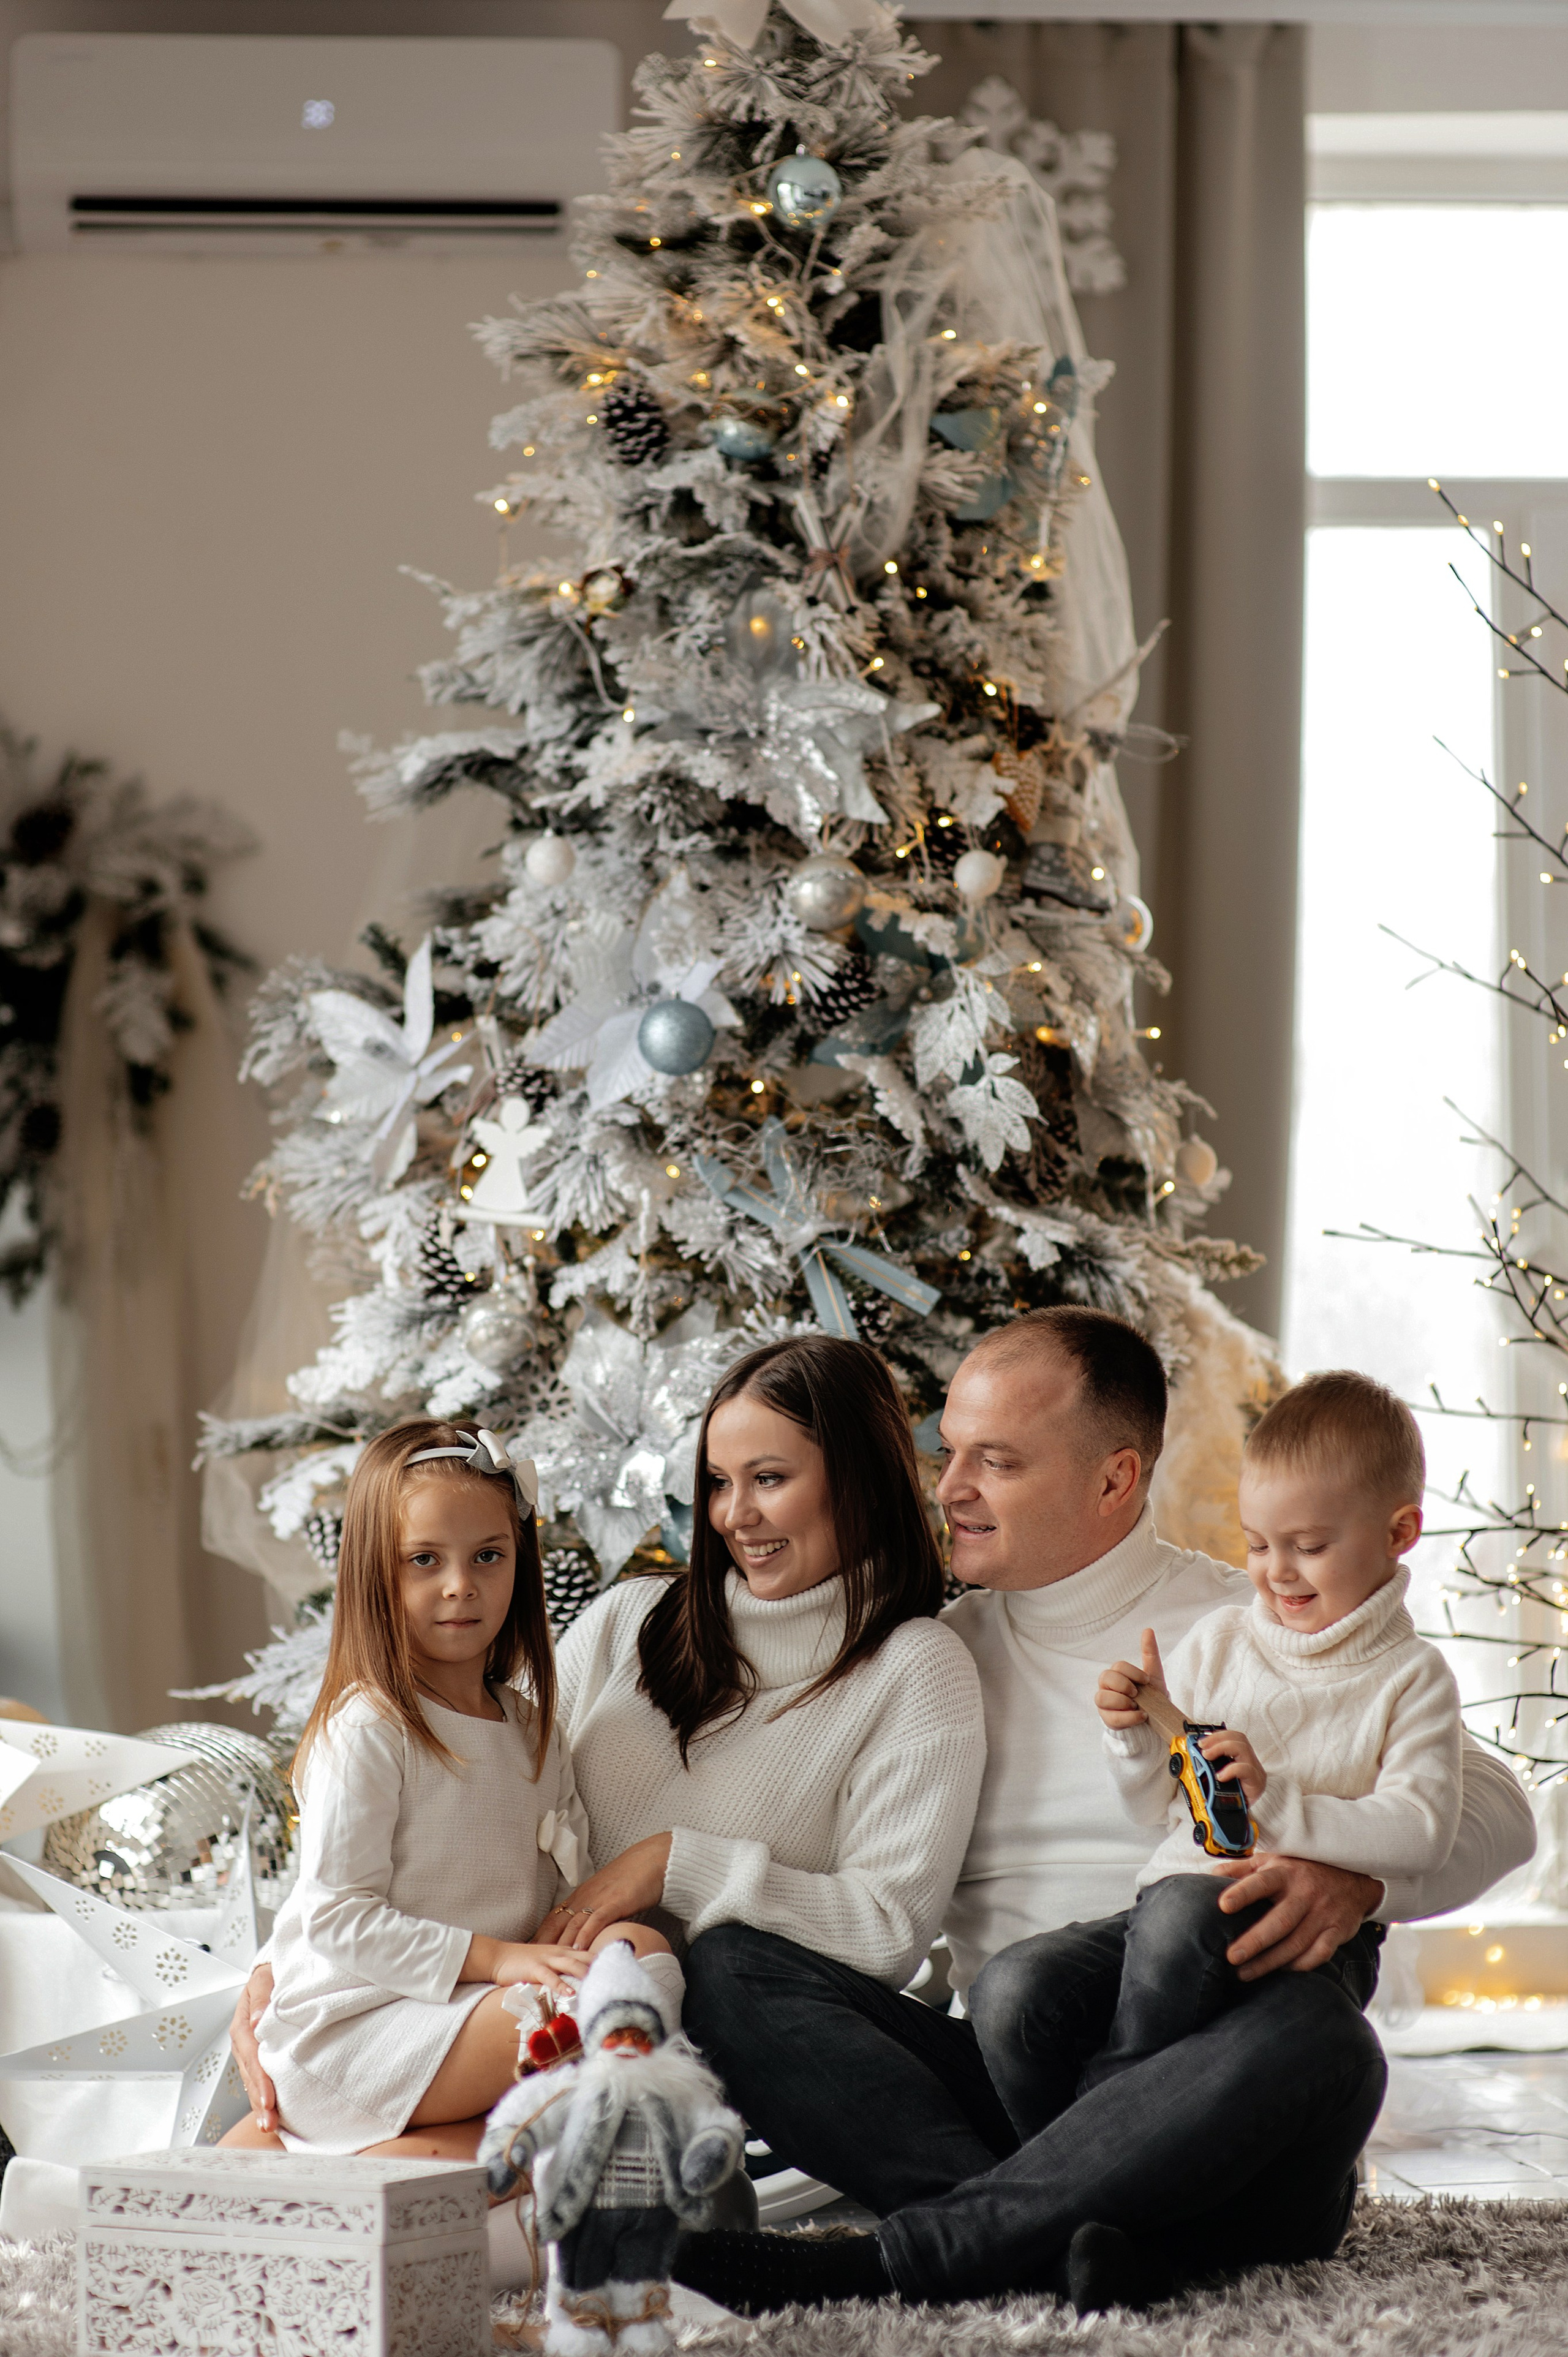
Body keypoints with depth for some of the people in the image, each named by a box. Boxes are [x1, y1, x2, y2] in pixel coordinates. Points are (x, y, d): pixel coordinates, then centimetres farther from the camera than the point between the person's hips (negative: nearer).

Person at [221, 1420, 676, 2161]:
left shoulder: (530, 1726, 15)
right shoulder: (366, 1730, -10)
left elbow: (561, 1890, 19)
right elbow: (337, 1917, -15)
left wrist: (576, 1927, -5)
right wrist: (492, 1957, -20)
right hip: (348, 2027, -9)